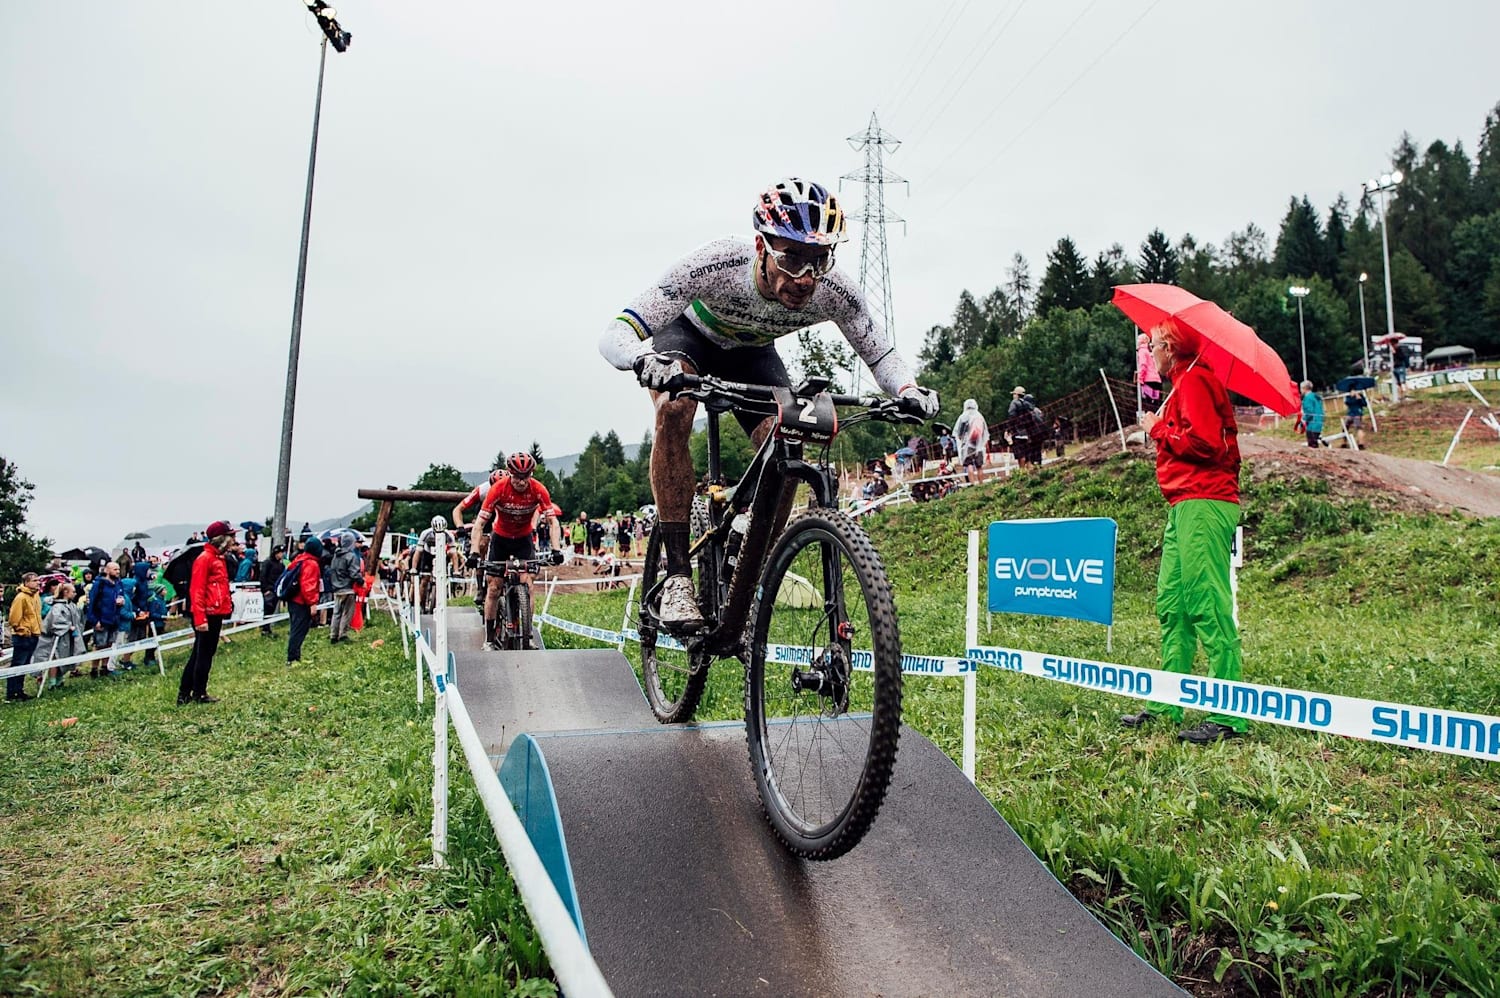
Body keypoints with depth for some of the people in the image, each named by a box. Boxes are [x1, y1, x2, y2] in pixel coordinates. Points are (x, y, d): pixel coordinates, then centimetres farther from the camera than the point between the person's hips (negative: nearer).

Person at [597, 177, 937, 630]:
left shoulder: (833, 290, -32)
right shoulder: (716, 262, -41)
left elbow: (881, 353, -15)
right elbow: (614, 335, -40)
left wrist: (909, 390, -38)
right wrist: (646, 360, -64)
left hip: (752, 352, 3)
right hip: (689, 334, -3)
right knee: (674, 410, -35)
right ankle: (678, 577, -27)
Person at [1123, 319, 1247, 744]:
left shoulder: (1193, 380, -6)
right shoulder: (1187, 381, 24)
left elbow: (1203, 441, -19)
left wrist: (1158, 429, -5)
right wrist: (1162, 428, 12)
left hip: (1203, 505, -11)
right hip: (1188, 506, 11)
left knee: (1208, 605, -12)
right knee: (1171, 603, 11)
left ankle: (1230, 715, -10)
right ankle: (1168, 704, 17)